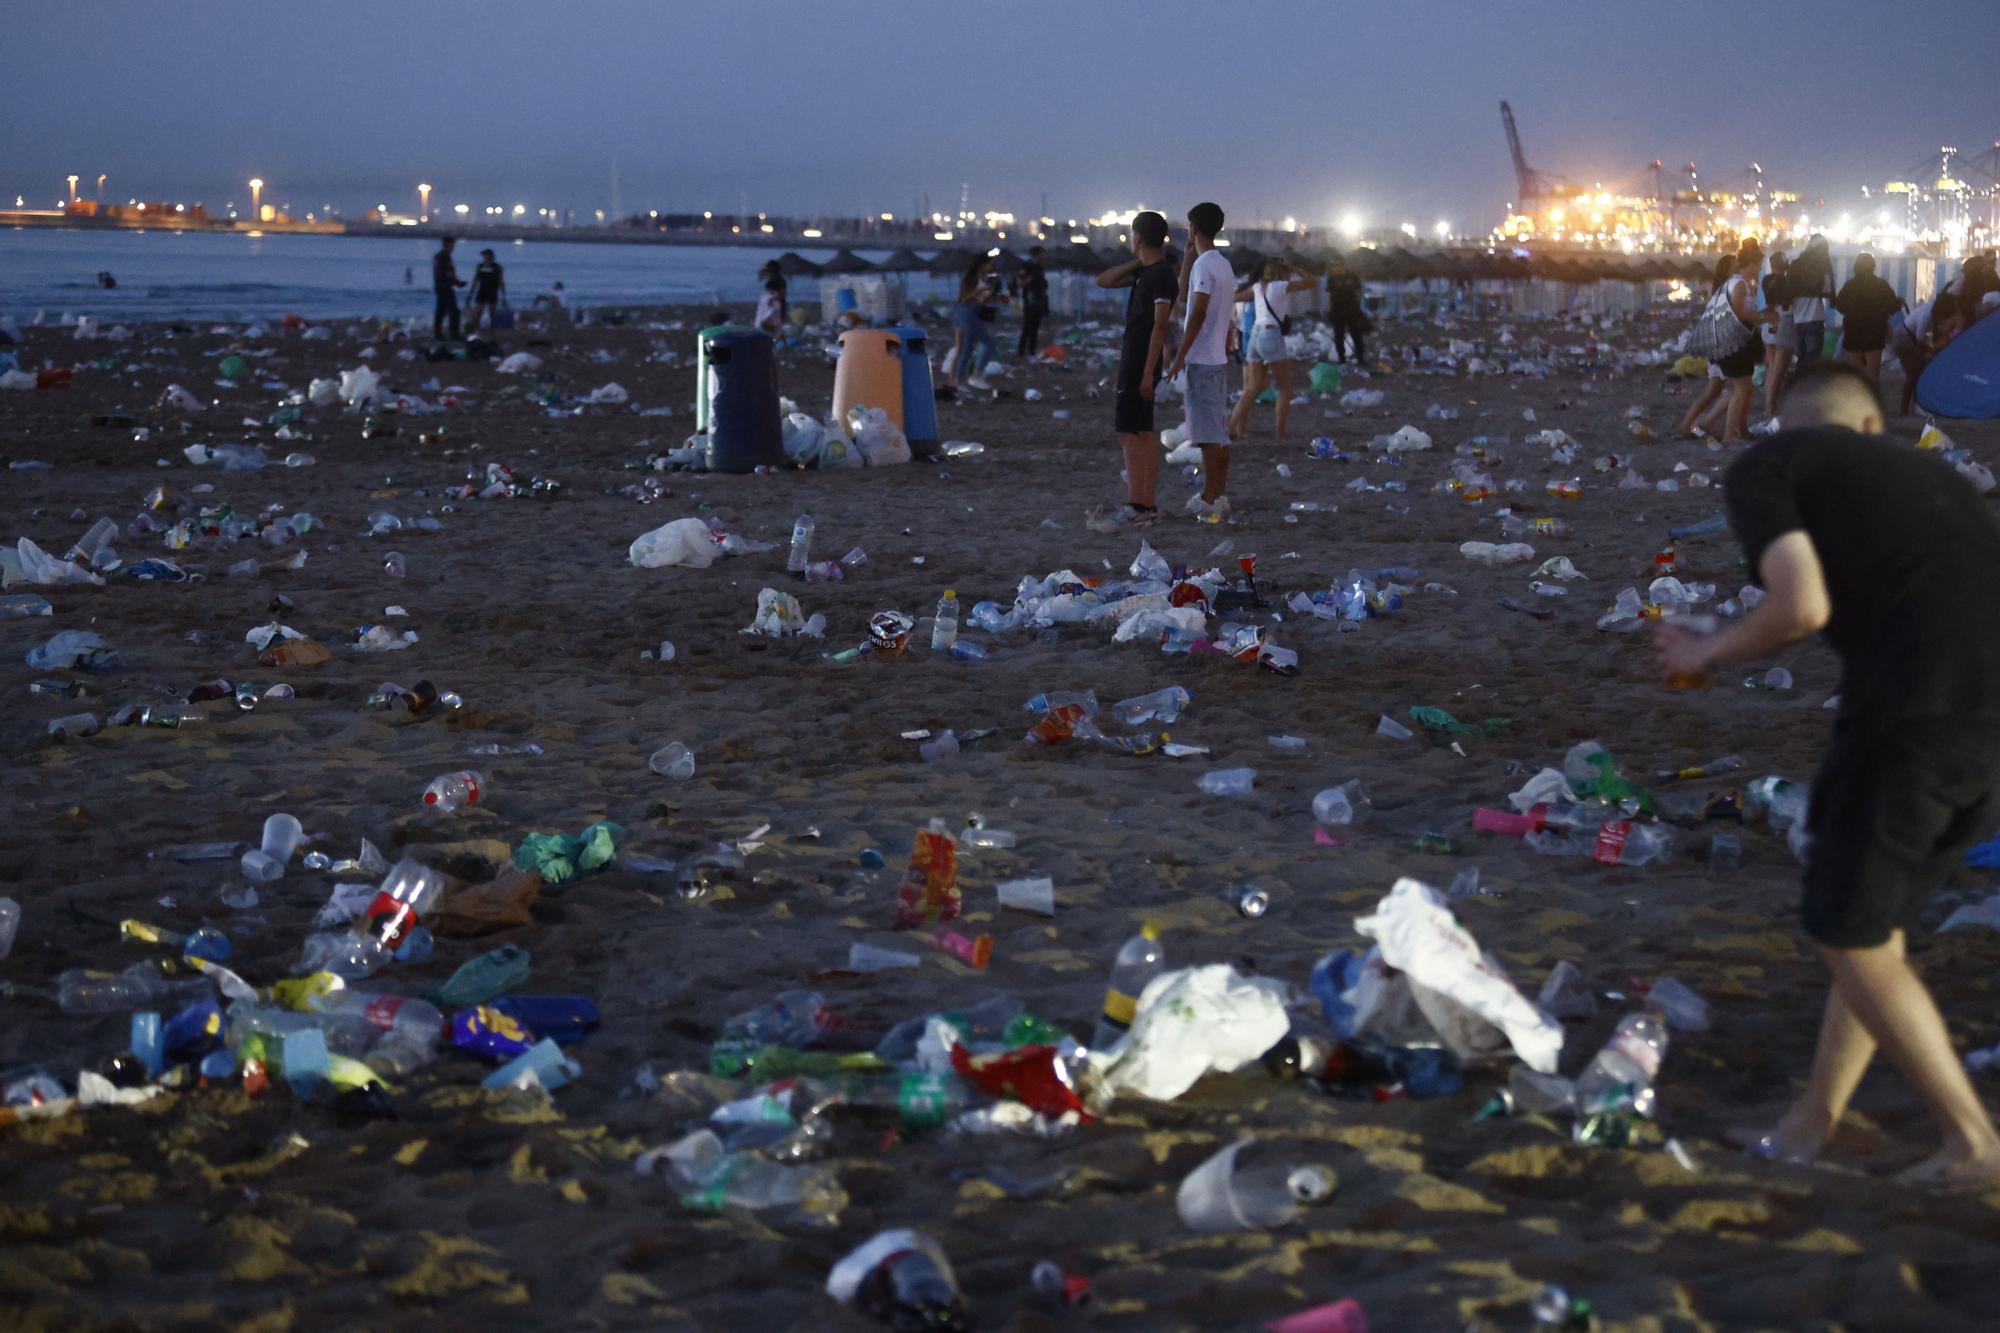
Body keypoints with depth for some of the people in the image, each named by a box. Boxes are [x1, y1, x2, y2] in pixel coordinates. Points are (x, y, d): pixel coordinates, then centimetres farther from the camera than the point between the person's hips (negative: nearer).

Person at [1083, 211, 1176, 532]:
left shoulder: (1162, 275, -15)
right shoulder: (1143, 272, 13)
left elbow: (1160, 326, -19)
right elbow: (1103, 281, 18)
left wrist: (1148, 372, -23)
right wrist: (1137, 262, 6)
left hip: (1141, 363, -10)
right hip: (1132, 360, 10)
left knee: (1129, 433, -12)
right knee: (1144, 434, 9)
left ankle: (1135, 509, -14)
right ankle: (1148, 506, 11)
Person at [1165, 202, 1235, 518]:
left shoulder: (1204, 264, -15)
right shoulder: (1224, 265, 15)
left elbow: (1199, 312, -21)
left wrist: (1180, 356, -19)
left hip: (1201, 360, -9)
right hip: (1219, 358, 9)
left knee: (1208, 433, -8)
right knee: (1219, 431, 10)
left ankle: (1209, 499, -7)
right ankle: (1220, 495, 14)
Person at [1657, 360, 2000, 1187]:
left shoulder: (1764, 467, 8)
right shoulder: (1924, 471, 28)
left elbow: (1804, 605, -6)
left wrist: (1709, 653, 11)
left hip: (1917, 710, -7)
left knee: (1850, 935, 11)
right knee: (1876, 924, 22)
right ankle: (1812, 1126, 31)